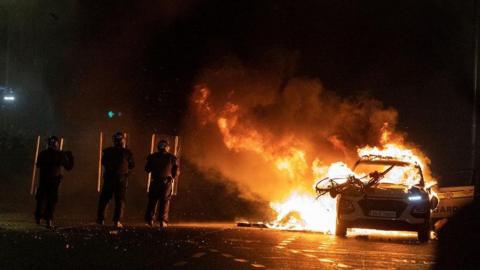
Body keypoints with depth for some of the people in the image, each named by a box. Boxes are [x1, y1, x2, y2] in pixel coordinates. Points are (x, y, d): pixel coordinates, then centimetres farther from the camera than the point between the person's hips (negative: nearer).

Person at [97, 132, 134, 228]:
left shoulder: (107, 151, -3)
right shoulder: (127, 152, -7)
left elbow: (103, 162, 11)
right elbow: (132, 165, 3)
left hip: (109, 178, 1)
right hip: (122, 178, -1)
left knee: (104, 199, 11)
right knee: (120, 200, 4)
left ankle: (100, 219, 10)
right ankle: (117, 221, -3)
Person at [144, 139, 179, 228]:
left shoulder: (152, 157, 2)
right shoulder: (171, 157, 0)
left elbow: (147, 169, 7)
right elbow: (176, 171, 2)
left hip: (155, 181, 1)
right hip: (167, 181, -1)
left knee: (152, 201, 9)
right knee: (165, 201, 2)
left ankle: (149, 219, 5)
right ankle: (162, 221, -4)